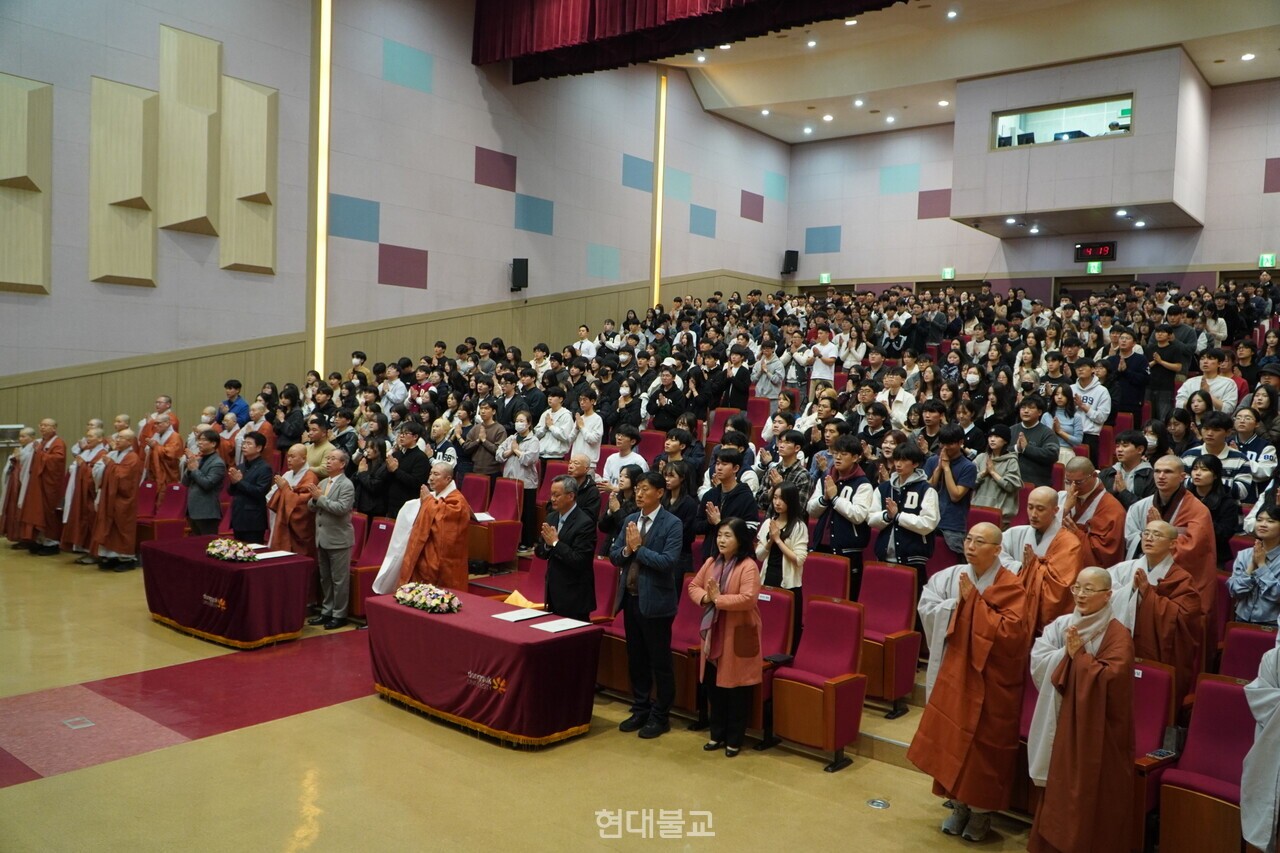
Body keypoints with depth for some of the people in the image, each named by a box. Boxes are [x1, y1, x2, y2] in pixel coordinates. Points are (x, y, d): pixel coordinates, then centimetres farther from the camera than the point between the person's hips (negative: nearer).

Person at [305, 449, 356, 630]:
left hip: (338, 539, -8)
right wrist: (314, 499, -9)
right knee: (325, 578, 16)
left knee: (339, 579, 0)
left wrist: (320, 498, -19)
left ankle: (339, 615, 8)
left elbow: (342, 508, -23)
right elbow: (311, 507, 12)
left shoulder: (346, 485, -12)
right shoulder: (322, 483, 12)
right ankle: (327, 611, 27)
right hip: (322, 538, 8)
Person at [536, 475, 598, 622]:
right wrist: (547, 544, -11)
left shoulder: (584, 523, -16)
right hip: (553, 592, 7)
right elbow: (540, 552, 10)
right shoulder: (551, 517, 7)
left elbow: (579, 561, -21)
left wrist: (555, 543, -19)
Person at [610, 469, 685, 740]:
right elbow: (614, 556, 7)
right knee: (636, 660, 17)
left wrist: (638, 548, -19)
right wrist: (627, 548, -13)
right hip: (630, 598, 7)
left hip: (655, 601, -6)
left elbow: (669, 561, -22)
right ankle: (640, 710, 31)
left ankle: (660, 717, 18)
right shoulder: (631, 521, 8)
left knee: (660, 662, 6)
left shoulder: (672, 524, -12)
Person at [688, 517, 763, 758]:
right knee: (713, 687, 14)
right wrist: (705, 598, -13)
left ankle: (734, 740, 18)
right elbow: (693, 586, 8)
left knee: (735, 690, 4)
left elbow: (748, 599, -25)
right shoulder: (711, 563, 6)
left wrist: (718, 599, -21)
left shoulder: (748, 567, -15)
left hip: (737, 636, -7)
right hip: (713, 634, 7)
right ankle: (717, 734, 28)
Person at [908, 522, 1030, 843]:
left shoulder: (1010, 586, -13)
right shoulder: (953, 576, 0)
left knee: (983, 745, 6)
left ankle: (981, 810, 24)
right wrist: (958, 603, -15)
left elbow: (1011, 631, -24)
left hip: (990, 681, -4)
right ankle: (959, 804, 29)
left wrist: (974, 601, -21)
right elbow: (927, 609, -2)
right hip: (954, 673, 5)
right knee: (953, 740, 12)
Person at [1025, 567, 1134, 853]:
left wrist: (1079, 655, -16)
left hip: (1096, 726, -5)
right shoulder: (1061, 624, 4)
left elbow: (1110, 677, -22)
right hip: (1062, 720, 5)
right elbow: (1037, 661, -5)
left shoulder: (1118, 635, -10)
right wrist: (1066, 653, -18)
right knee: (1060, 788, 15)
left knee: (1091, 794, 4)